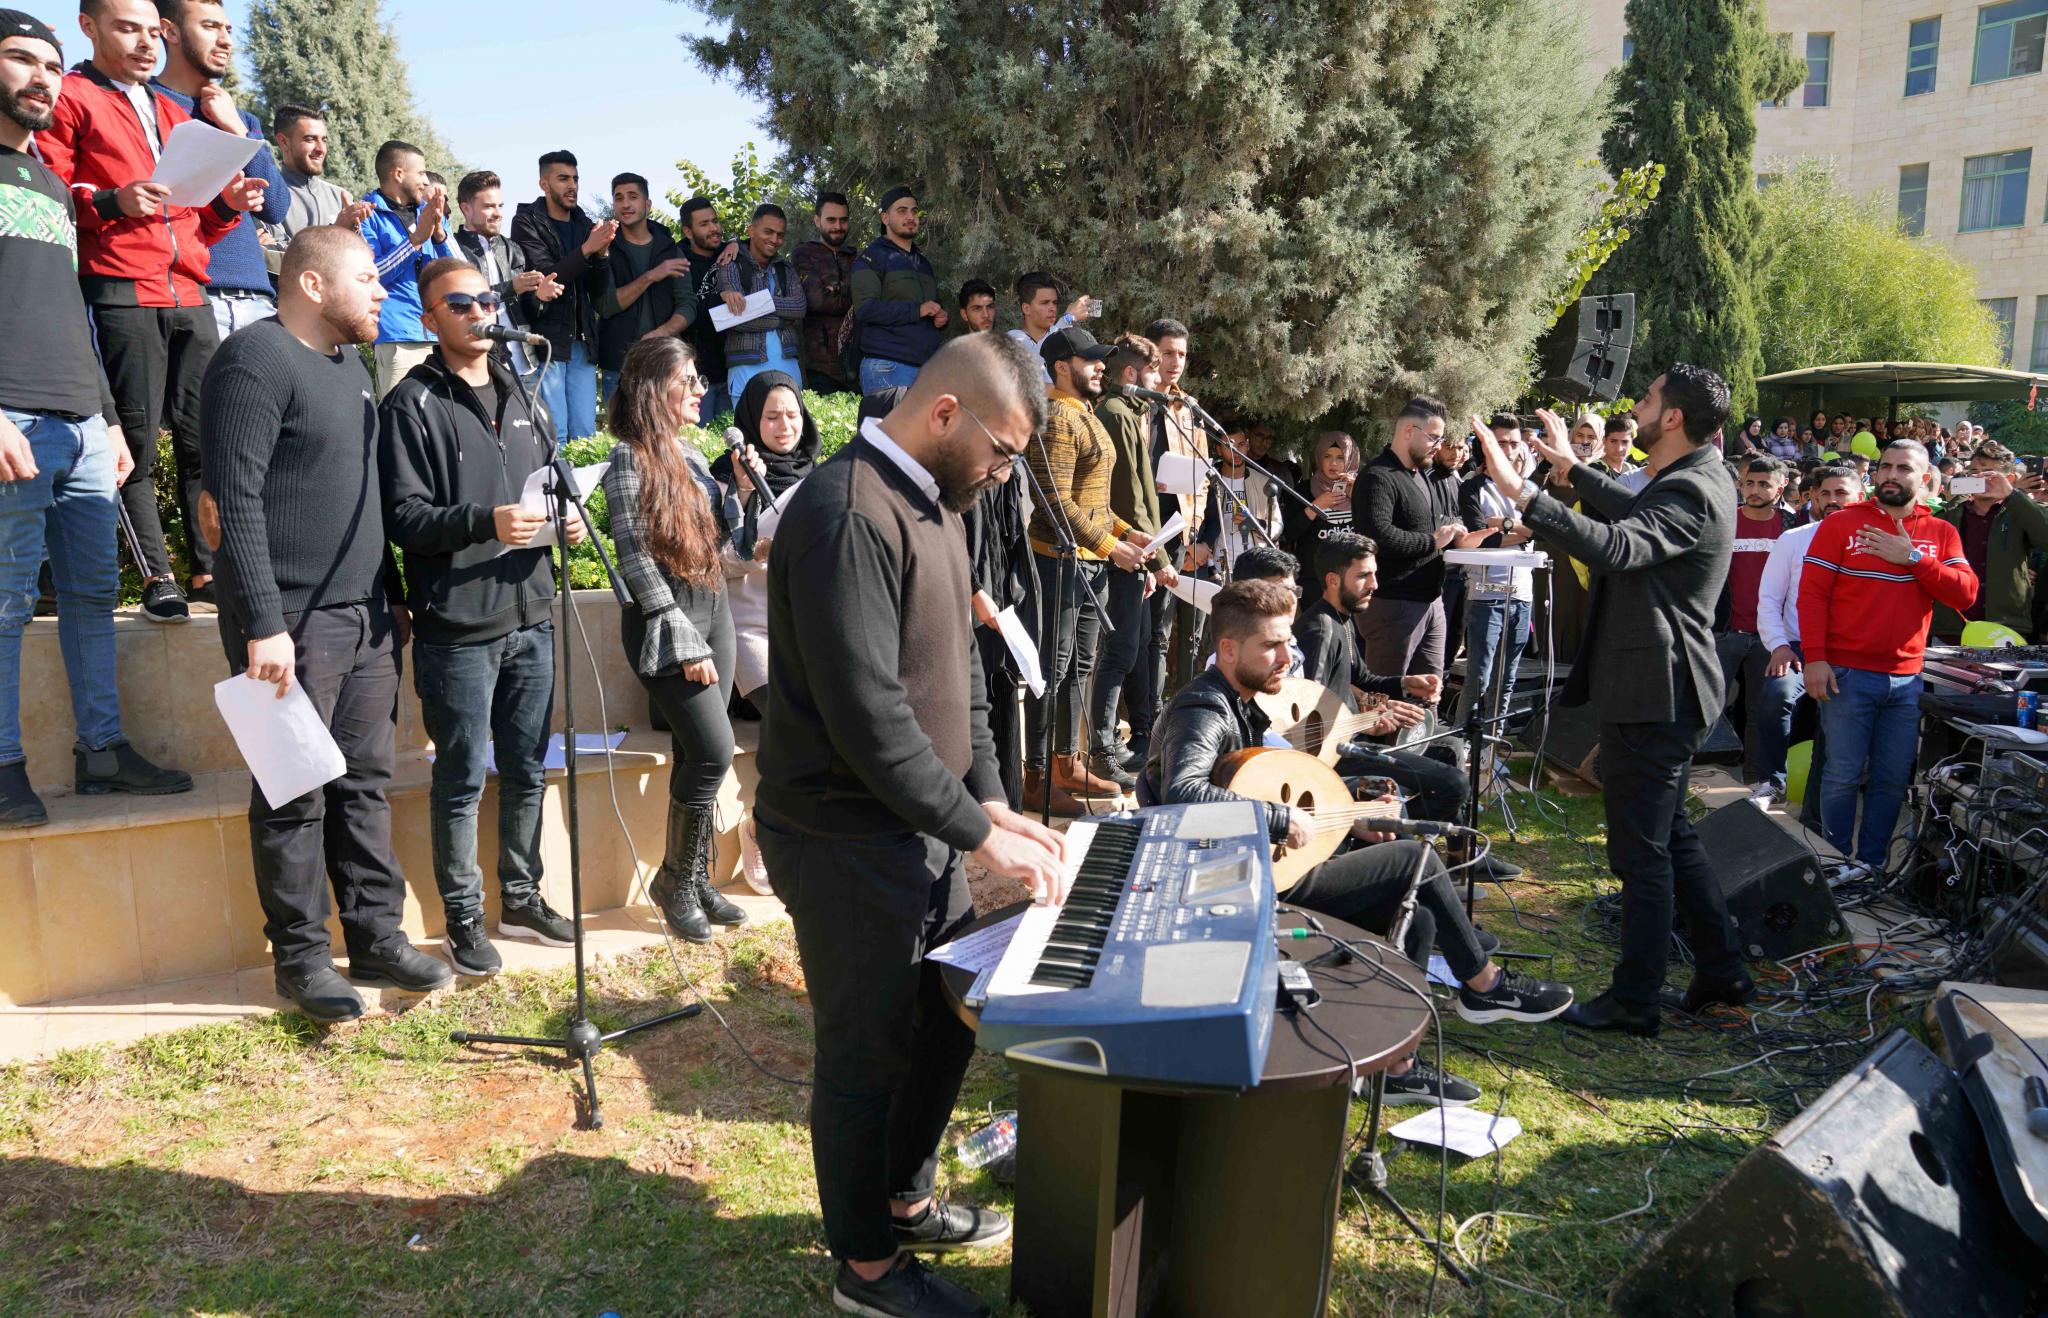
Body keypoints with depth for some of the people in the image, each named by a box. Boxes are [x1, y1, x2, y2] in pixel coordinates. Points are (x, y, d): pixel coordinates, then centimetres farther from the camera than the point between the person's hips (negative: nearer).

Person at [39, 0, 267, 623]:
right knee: (135, 441, -5)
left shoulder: (174, 113, 26)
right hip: (118, 295, -5)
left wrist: (227, 204, 6)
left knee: (205, 435, 1)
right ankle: (156, 578, -2)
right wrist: (111, 202, -17)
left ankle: (210, 565, 7)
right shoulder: (69, 99, 7)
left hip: (189, 297, 6)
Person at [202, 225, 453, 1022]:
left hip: (365, 616, 8)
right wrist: (264, 624, -21)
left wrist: (391, 597, 19)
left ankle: (376, 938, 20)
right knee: (295, 797, 2)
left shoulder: (347, 363, 17)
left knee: (365, 782, 11)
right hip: (292, 624, -8)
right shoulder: (257, 360, -11)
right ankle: (300, 957, 14)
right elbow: (237, 498, -18)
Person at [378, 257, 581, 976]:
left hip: (531, 617, 6)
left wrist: (566, 518, 3)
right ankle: (464, 918, 17)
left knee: (526, 771, 15)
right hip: (459, 626, -6)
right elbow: (403, 516, -13)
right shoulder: (412, 404, -5)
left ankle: (521, 897, 29)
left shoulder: (519, 396, 16)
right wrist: (485, 522, -27)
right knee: (461, 779, 3)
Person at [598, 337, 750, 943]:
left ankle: (695, 881, 19)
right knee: (714, 750, -10)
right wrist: (685, 642, -16)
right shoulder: (630, 460, -9)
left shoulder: (689, 454, 13)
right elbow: (635, 560, -14)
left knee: (696, 755, 9)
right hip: (665, 622, -7)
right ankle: (675, 879, 8)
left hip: (714, 608, 7)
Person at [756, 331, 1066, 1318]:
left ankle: (906, 1200, 44)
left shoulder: (933, 505, 10)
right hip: (848, 842, -10)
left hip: (919, 826, 10)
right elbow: (870, 717, -27)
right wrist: (979, 833, -19)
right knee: (868, 1054, 7)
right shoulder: (850, 516, -23)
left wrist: (991, 802, 5)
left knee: (951, 1014, 21)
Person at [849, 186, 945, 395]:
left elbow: (935, 307, 37)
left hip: (928, 367, 7)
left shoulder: (923, 260, 25)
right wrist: (917, 310, -14)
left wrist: (941, 318, 11)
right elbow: (865, 308, -14)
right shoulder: (872, 257, 1)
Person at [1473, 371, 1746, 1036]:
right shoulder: (1699, 479, 12)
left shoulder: (1690, 492, -21)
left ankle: (1634, 1001, 10)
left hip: (1654, 695, -11)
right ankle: (1721, 969, 30)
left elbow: (1617, 548, -39)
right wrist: (1573, 469, 37)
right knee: (1671, 833, 20)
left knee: (1642, 849, -1)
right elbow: (1637, 510, 32)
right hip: (1665, 688, 11)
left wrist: (1523, 493, -43)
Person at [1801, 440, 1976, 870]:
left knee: (1893, 781, 8)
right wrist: (1815, 658, -13)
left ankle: (1870, 864, 20)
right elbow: (1812, 592, -5)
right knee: (1844, 776, -1)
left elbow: (1965, 594, -1)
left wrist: (1912, 558, -12)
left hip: (1907, 681, 3)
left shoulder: (1942, 533, 11)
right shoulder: (1841, 524, 1)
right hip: (1847, 674, -3)